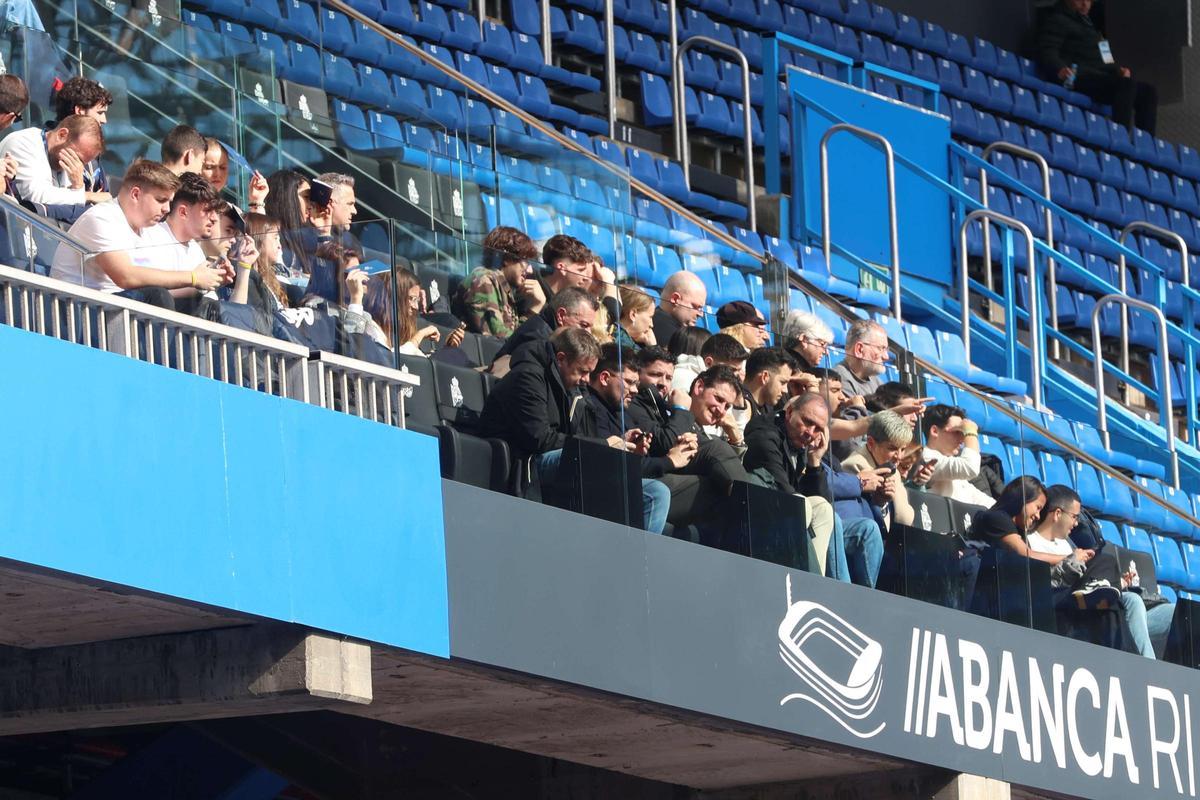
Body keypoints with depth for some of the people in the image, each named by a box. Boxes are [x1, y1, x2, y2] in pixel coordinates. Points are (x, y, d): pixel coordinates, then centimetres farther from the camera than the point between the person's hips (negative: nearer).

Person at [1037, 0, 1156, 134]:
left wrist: (1117, 69, 11)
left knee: (1148, 92, -6)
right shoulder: (1057, 21, 4)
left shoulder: (1086, 22, 30)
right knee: (1127, 85, -31)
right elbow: (1046, 51, -12)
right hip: (1080, 78, -9)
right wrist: (1059, 69, -33)